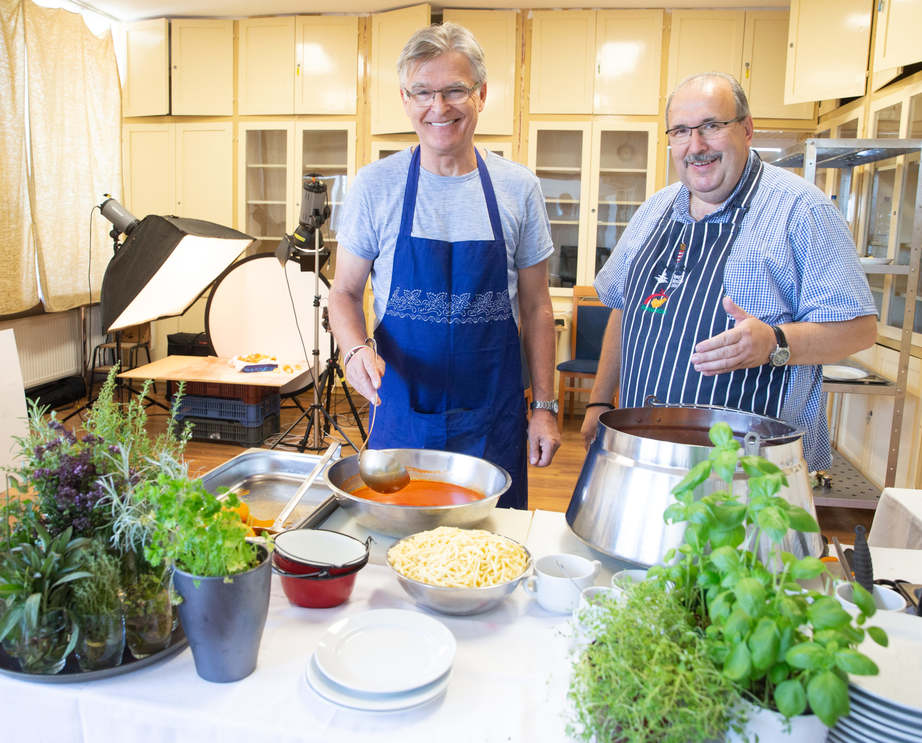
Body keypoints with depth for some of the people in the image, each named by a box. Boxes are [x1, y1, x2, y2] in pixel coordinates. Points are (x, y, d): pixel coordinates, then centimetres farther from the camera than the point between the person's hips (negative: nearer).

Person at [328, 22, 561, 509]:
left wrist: (544, 406, 1)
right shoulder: (374, 186, -4)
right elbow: (344, 294, 3)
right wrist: (355, 349, -18)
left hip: (494, 419, 1)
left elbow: (535, 307, 4)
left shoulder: (518, 189, -1)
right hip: (400, 411, 0)